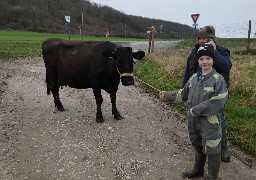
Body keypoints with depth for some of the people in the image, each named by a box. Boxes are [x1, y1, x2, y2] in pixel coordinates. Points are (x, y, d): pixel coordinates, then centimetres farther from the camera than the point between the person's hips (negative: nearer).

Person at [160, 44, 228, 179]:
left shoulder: (218, 79, -15)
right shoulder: (194, 77, 4)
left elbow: (217, 102, -23)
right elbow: (184, 93, 17)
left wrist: (196, 110, -21)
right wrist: (168, 95, 14)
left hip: (210, 121, -6)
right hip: (193, 120, 6)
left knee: (211, 150, 7)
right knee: (197, 146, 23)